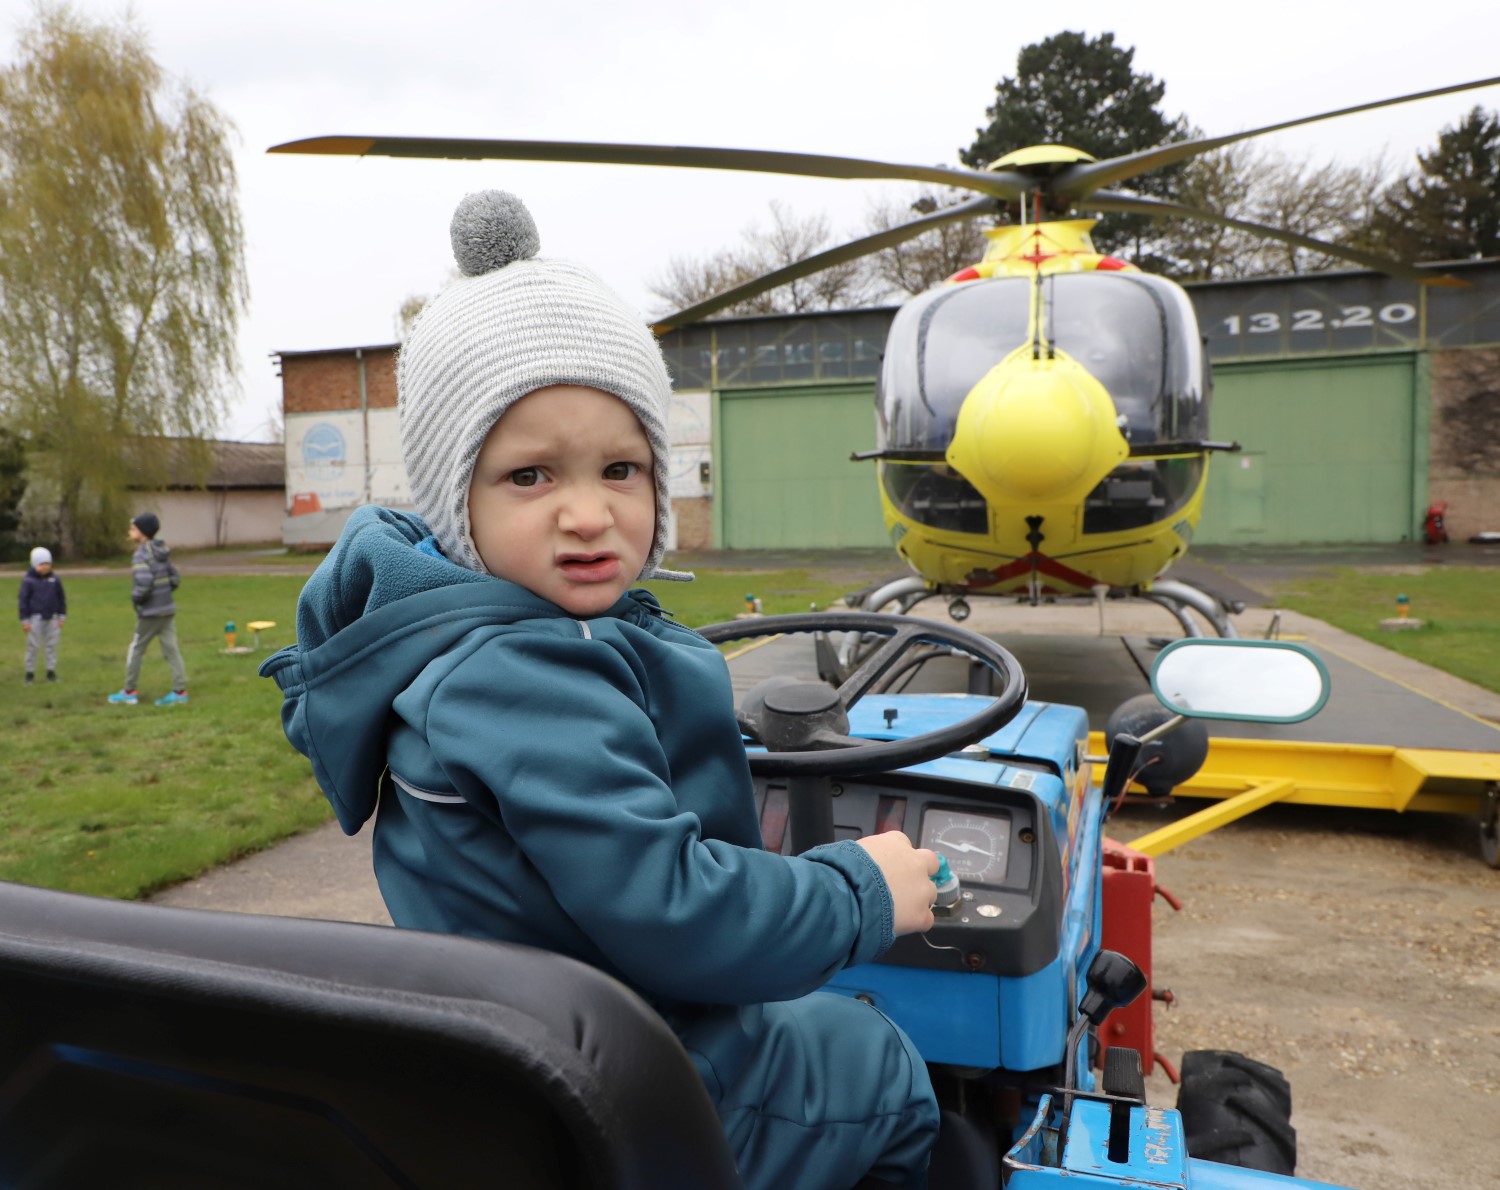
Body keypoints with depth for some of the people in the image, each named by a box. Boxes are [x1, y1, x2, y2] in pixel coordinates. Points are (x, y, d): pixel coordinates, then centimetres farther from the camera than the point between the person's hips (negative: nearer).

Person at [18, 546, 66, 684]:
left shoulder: (54, 579, 4)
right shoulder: (28, 580, -6)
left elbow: (61, 598, 12)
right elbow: (24, 600, -3)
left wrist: (62, 616, 9)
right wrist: (24, 620, -5)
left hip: (52, 618, 3)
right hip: (35, 618, -3)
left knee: (51, 645, 7)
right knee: (33, 646, 1)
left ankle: (51, 671, 15)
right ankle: (30, 672, 10)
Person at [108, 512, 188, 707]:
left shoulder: (141, 554, -15)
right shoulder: (162, 551, 8)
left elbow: (144, 582, -26)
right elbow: (175, 578, 12)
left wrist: (135, 598, -10)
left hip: (150, 612, -7)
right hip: (168, 608, 7)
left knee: (136, 650, 8)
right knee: (171, 649, 4)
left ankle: (130, 691, 18)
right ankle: (180, 691, 1)